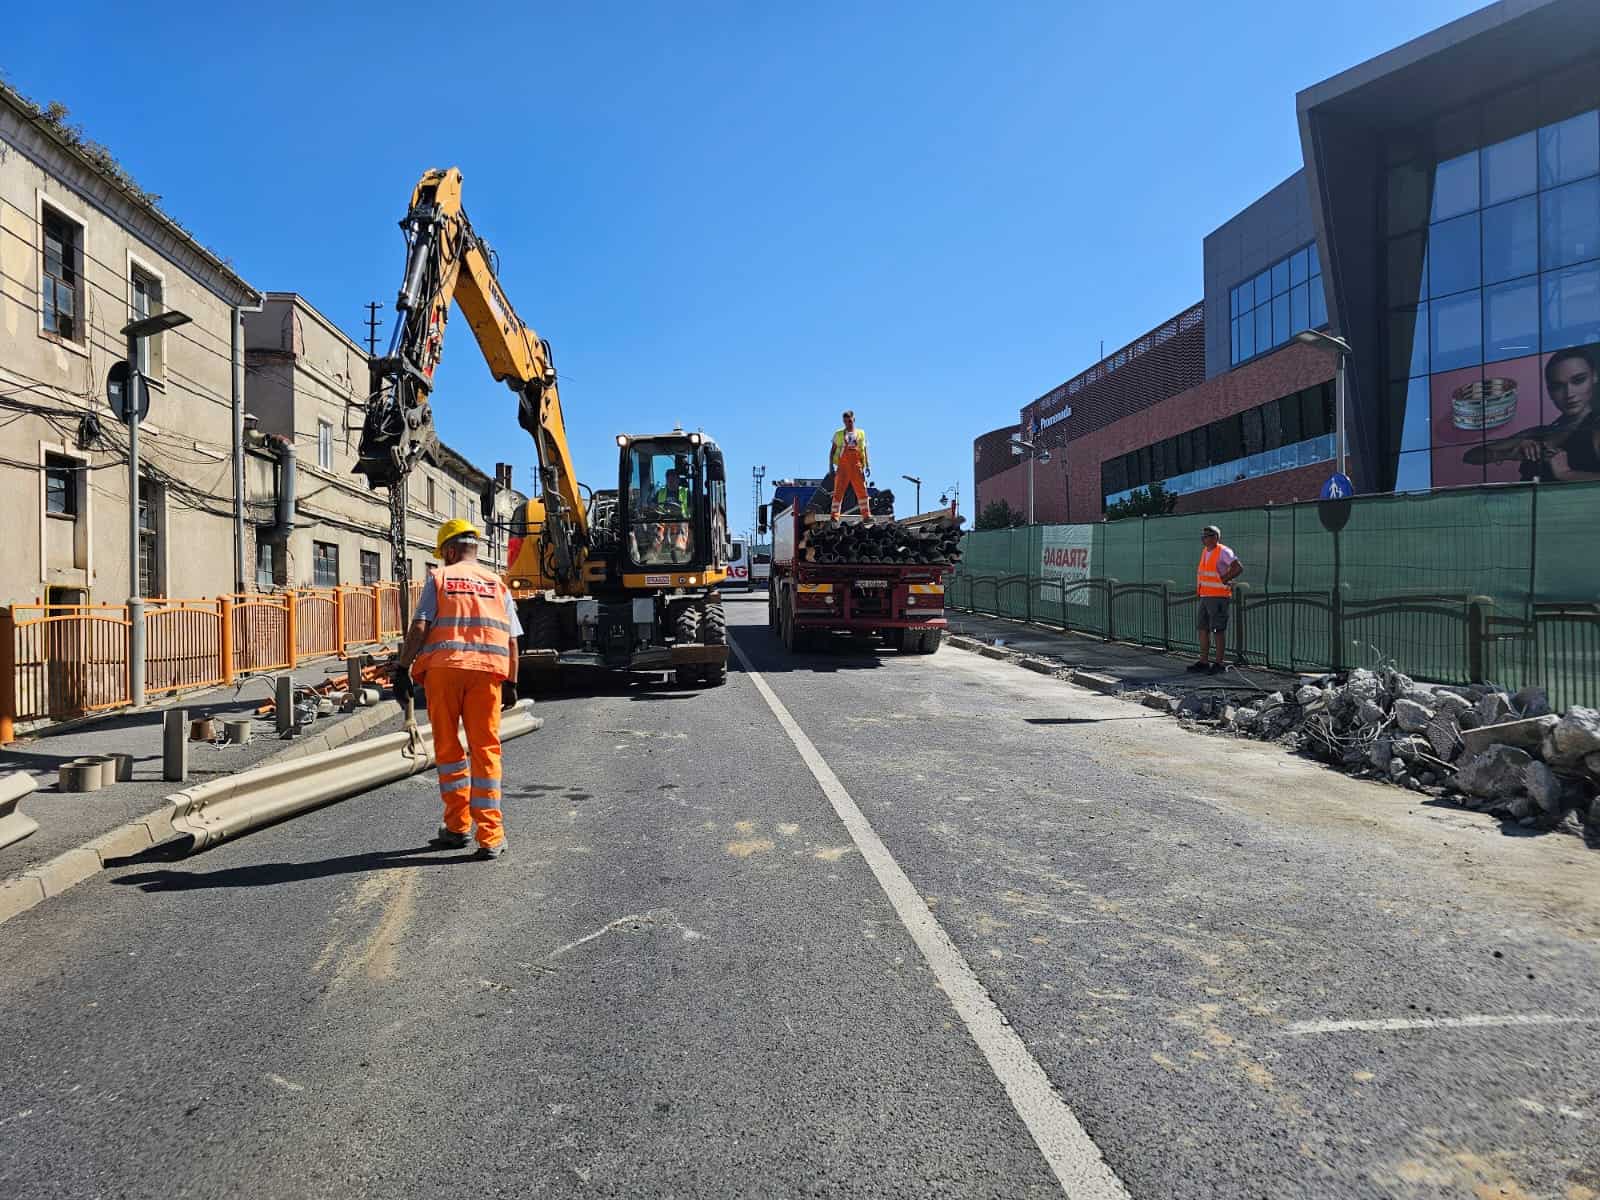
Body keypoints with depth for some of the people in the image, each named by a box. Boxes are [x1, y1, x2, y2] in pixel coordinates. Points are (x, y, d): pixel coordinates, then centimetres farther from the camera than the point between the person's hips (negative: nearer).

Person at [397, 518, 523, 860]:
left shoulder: (439, 578, 7)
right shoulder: (498, 585, 15)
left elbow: (419, 628, -3)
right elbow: (512, 641, 11)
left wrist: (403, 668, 0)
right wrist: (512, 684, 16)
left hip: (443, 668, -1)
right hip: (487, 671, 2)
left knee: (448, 748, 13)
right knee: (485, 751, 4)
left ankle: (458, 825, 17)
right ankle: (490, 837, 3)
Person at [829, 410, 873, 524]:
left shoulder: (861, 433, 15)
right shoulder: (839, 434, 12)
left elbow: (864, 450, 15)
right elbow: (832, 451, 12)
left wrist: (867, 465, 4)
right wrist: (831, 466, 2)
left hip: (857, 467, 1)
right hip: (842, 467, -1)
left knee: (862, 491, -4)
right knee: (838, 492, -4)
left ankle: (866, 516, -2)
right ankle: (834, 517, -4)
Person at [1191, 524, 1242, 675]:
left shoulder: (1223, 552, -12)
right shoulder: (1205, 551, 14)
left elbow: (1239, 568, -19)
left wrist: (1224, 579, -14)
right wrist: (1199, 586, 19)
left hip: (1218, 597, -9)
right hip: (1204, 596, 9)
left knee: (1218, 630, -4)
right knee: (1203, 629, 10)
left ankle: (1219, 664, 0)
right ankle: (1203, 662, 16)